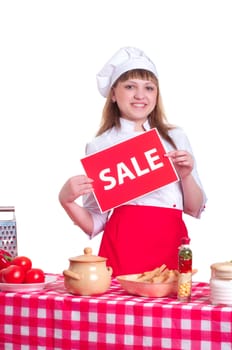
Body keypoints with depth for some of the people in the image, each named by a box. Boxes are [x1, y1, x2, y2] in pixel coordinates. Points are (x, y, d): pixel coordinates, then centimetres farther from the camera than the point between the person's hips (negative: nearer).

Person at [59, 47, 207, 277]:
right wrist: (67, 201, -12)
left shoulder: (175, 138, 13)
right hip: (122, 248, -2)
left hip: (170, 249, 2)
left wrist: (186, 175, -2)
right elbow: (95, 223, 5)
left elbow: (195, 209, 15)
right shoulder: (100, 146, 5)